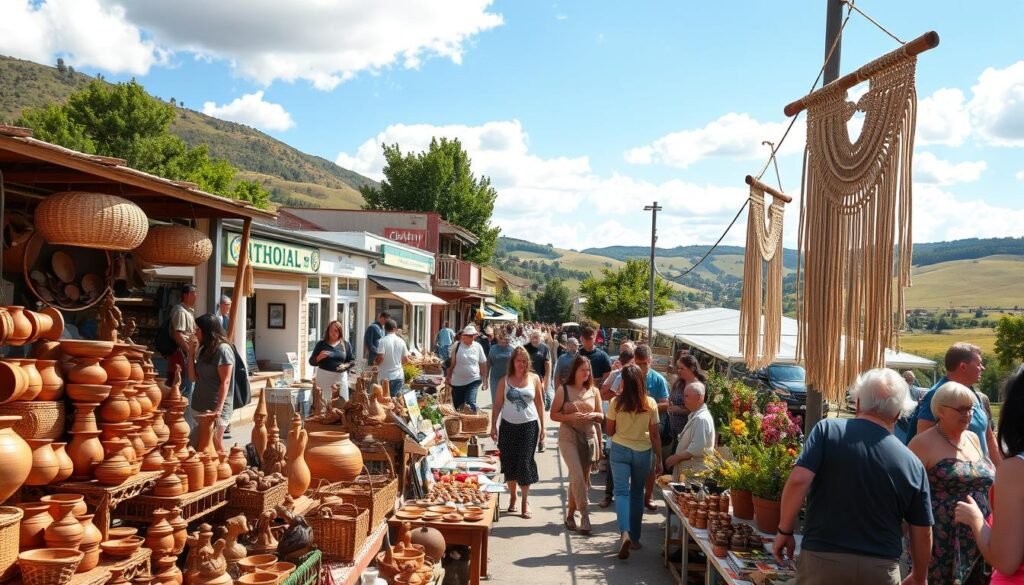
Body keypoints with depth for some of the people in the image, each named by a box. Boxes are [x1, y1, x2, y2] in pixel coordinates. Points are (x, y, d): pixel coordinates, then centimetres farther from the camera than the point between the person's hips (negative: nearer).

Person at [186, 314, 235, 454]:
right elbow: (193, 377, 15)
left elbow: (225, 382, -15)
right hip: (201, 406, 8)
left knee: (215, 447, -8)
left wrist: (218, 409, -19)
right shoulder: (205, 349, 14)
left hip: (215, 408, -8)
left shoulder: (223, 349, -11)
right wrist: (191, 354, 5)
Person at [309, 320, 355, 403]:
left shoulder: (346, 344, 8)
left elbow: (352, 361, 9)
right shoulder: (321, 344, 3)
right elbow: (312, 362, 4)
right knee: (324, 402, -5)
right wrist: (319, 357, -16)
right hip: (324, 376, -1)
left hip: (341, 376, 2)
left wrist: (345, 365, -10)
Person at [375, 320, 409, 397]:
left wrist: (376, 363, 4)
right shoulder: (401, 341, 3)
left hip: (385, 377, -4)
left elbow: (380, 358, -18)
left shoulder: (383, 341, -10)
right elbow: (406, 360, 6)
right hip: (398, 376, 4)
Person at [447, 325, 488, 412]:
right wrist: (449, 377, 2)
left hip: (473, 380, -1)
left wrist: (484, 380, 5)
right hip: (458, 381, 1)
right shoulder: (457, 346, -4)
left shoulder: (477, 346, -1)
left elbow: (483, 364, 5)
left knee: (470, 402, -16)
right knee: (457, 406, 9)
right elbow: (451, 363, 1)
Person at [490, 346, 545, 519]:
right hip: (508, 426, 1)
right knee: (509, 463, 6)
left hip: (529, 425, -1)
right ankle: (512, 497, 25)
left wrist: (542, 426, 5)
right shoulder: (504, 381, 2)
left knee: (525, 463, -3)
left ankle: (525, 501, 9)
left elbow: (539, 403, 7)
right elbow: (498, 404, 5)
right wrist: (493, 426, 0)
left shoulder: (534, 378, 2)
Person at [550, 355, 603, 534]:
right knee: (577, 475, -16)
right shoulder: (563, 389, -2)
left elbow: (601, 416, 12)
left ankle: (570, 514, 24)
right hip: (568, 437, -3)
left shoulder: (594, 391, 6)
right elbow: (553, 415, -3)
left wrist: (593, 415, -10)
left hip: (589, 437, 4)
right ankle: (585, 515, -8)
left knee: (582, 478, 9)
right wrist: (571, 417, -18)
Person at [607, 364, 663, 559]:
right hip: (643, 452, 2)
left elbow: (610, 431, -2)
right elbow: (654, 435, -3)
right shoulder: (650, 404, -7)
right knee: (637, 493, 15)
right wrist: (658, 458, 6)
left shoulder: (616, 402, -10)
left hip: (620, 450, -2)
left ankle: (625, 532, -21)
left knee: (622, 491, 1)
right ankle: (635, 537, 23)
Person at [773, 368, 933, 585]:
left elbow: (798, 481, -16)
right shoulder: (912, 464, 0)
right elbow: (922, 534, 6)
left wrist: (784, 531, -3)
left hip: (822, 559, -2)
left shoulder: (828, 430, -8)